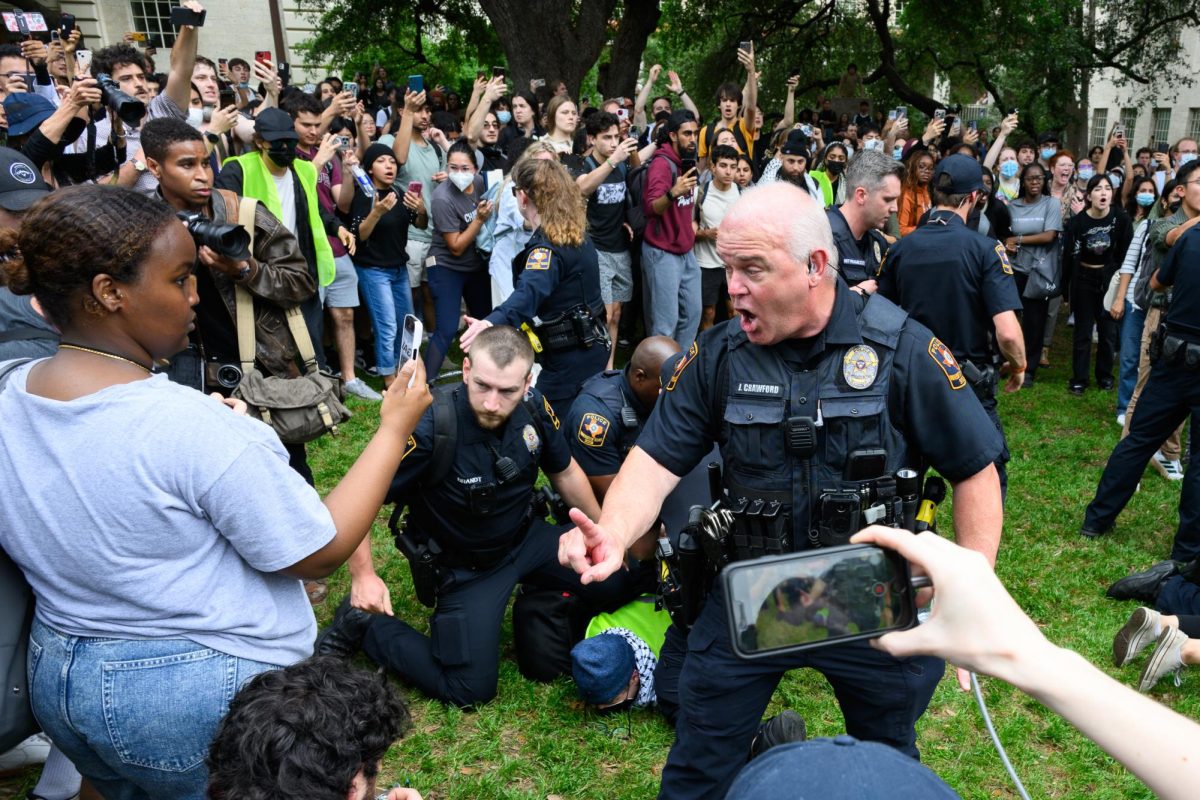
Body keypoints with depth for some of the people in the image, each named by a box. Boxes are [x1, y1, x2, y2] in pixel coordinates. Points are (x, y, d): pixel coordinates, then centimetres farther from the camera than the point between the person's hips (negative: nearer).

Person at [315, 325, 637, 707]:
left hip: (527, 539, 5)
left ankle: (537, 590, 29)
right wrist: (363, 576, -28)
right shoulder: (430, 428, -33)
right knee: (470, 689, -8)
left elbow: (565, 473, 3)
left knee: (619, 583, 1)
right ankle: (366, 623, 10)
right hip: (466, 568, -5)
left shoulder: (533, 406, -16)